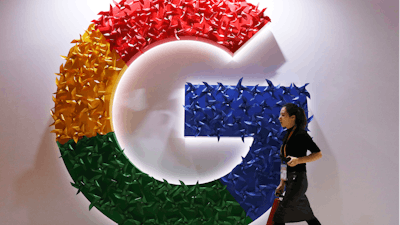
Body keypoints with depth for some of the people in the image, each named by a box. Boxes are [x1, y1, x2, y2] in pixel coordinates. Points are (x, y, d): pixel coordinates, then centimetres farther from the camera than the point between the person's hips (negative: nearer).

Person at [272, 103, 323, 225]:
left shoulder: (301, 134, -12)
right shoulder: (288, 135, 13)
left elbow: (318, 154, -11)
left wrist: (298, 160, -24)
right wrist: (282, 183, 18)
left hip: (297, 180, -9)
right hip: (290, 180, 9)